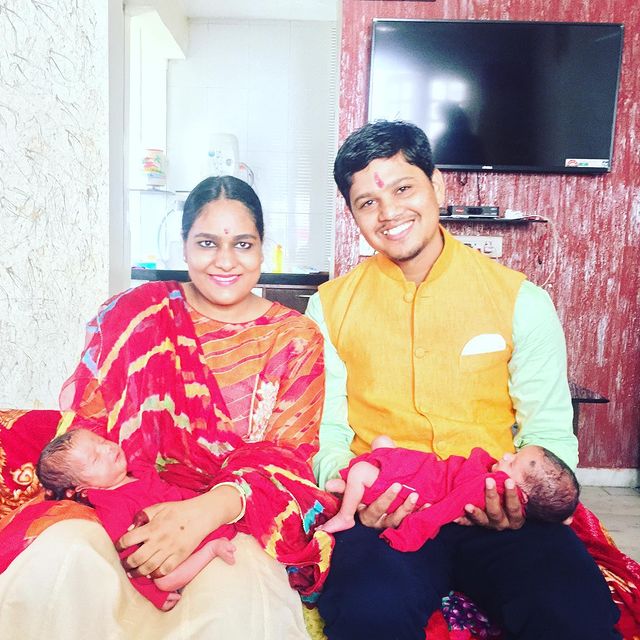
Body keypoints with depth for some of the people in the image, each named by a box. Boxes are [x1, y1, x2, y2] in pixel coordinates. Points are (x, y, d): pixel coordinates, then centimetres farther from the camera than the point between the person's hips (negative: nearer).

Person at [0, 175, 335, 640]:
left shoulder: (297, 338, 5)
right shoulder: (140, 313, 7)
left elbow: (287, 456, -4)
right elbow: (84, 427, 3)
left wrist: (208, 510, -24)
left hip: (236, 518, -1)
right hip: (127, 511, 2)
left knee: (233, 600, -34)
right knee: (61, 557, -30)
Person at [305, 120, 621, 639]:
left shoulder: (522, 300, 4)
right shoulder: (331, 308, 6)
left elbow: (549, 432, 7)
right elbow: (326, 432, 7)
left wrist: (527, 498, -14)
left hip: (500, 518, 1)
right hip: (384, 516, 0)